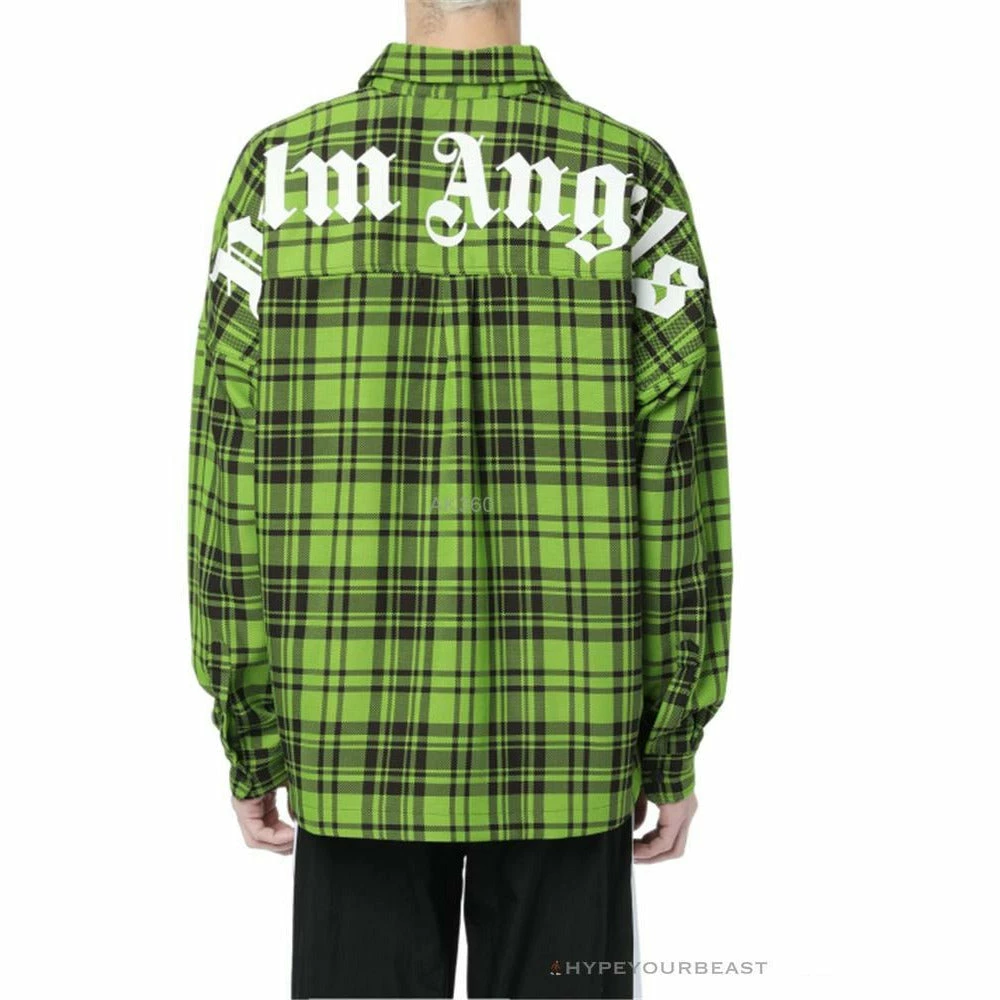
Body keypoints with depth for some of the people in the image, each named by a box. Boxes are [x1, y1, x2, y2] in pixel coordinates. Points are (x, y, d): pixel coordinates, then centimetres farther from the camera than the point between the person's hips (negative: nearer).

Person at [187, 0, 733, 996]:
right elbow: (677, 478, -7)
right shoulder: (633, 177, -5)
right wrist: (676, 746, 3)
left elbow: (232, 471, -5)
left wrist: (248, 741, 4)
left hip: (360, 732, 1)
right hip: (566, 735, 0)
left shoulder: (280, 170, -4)